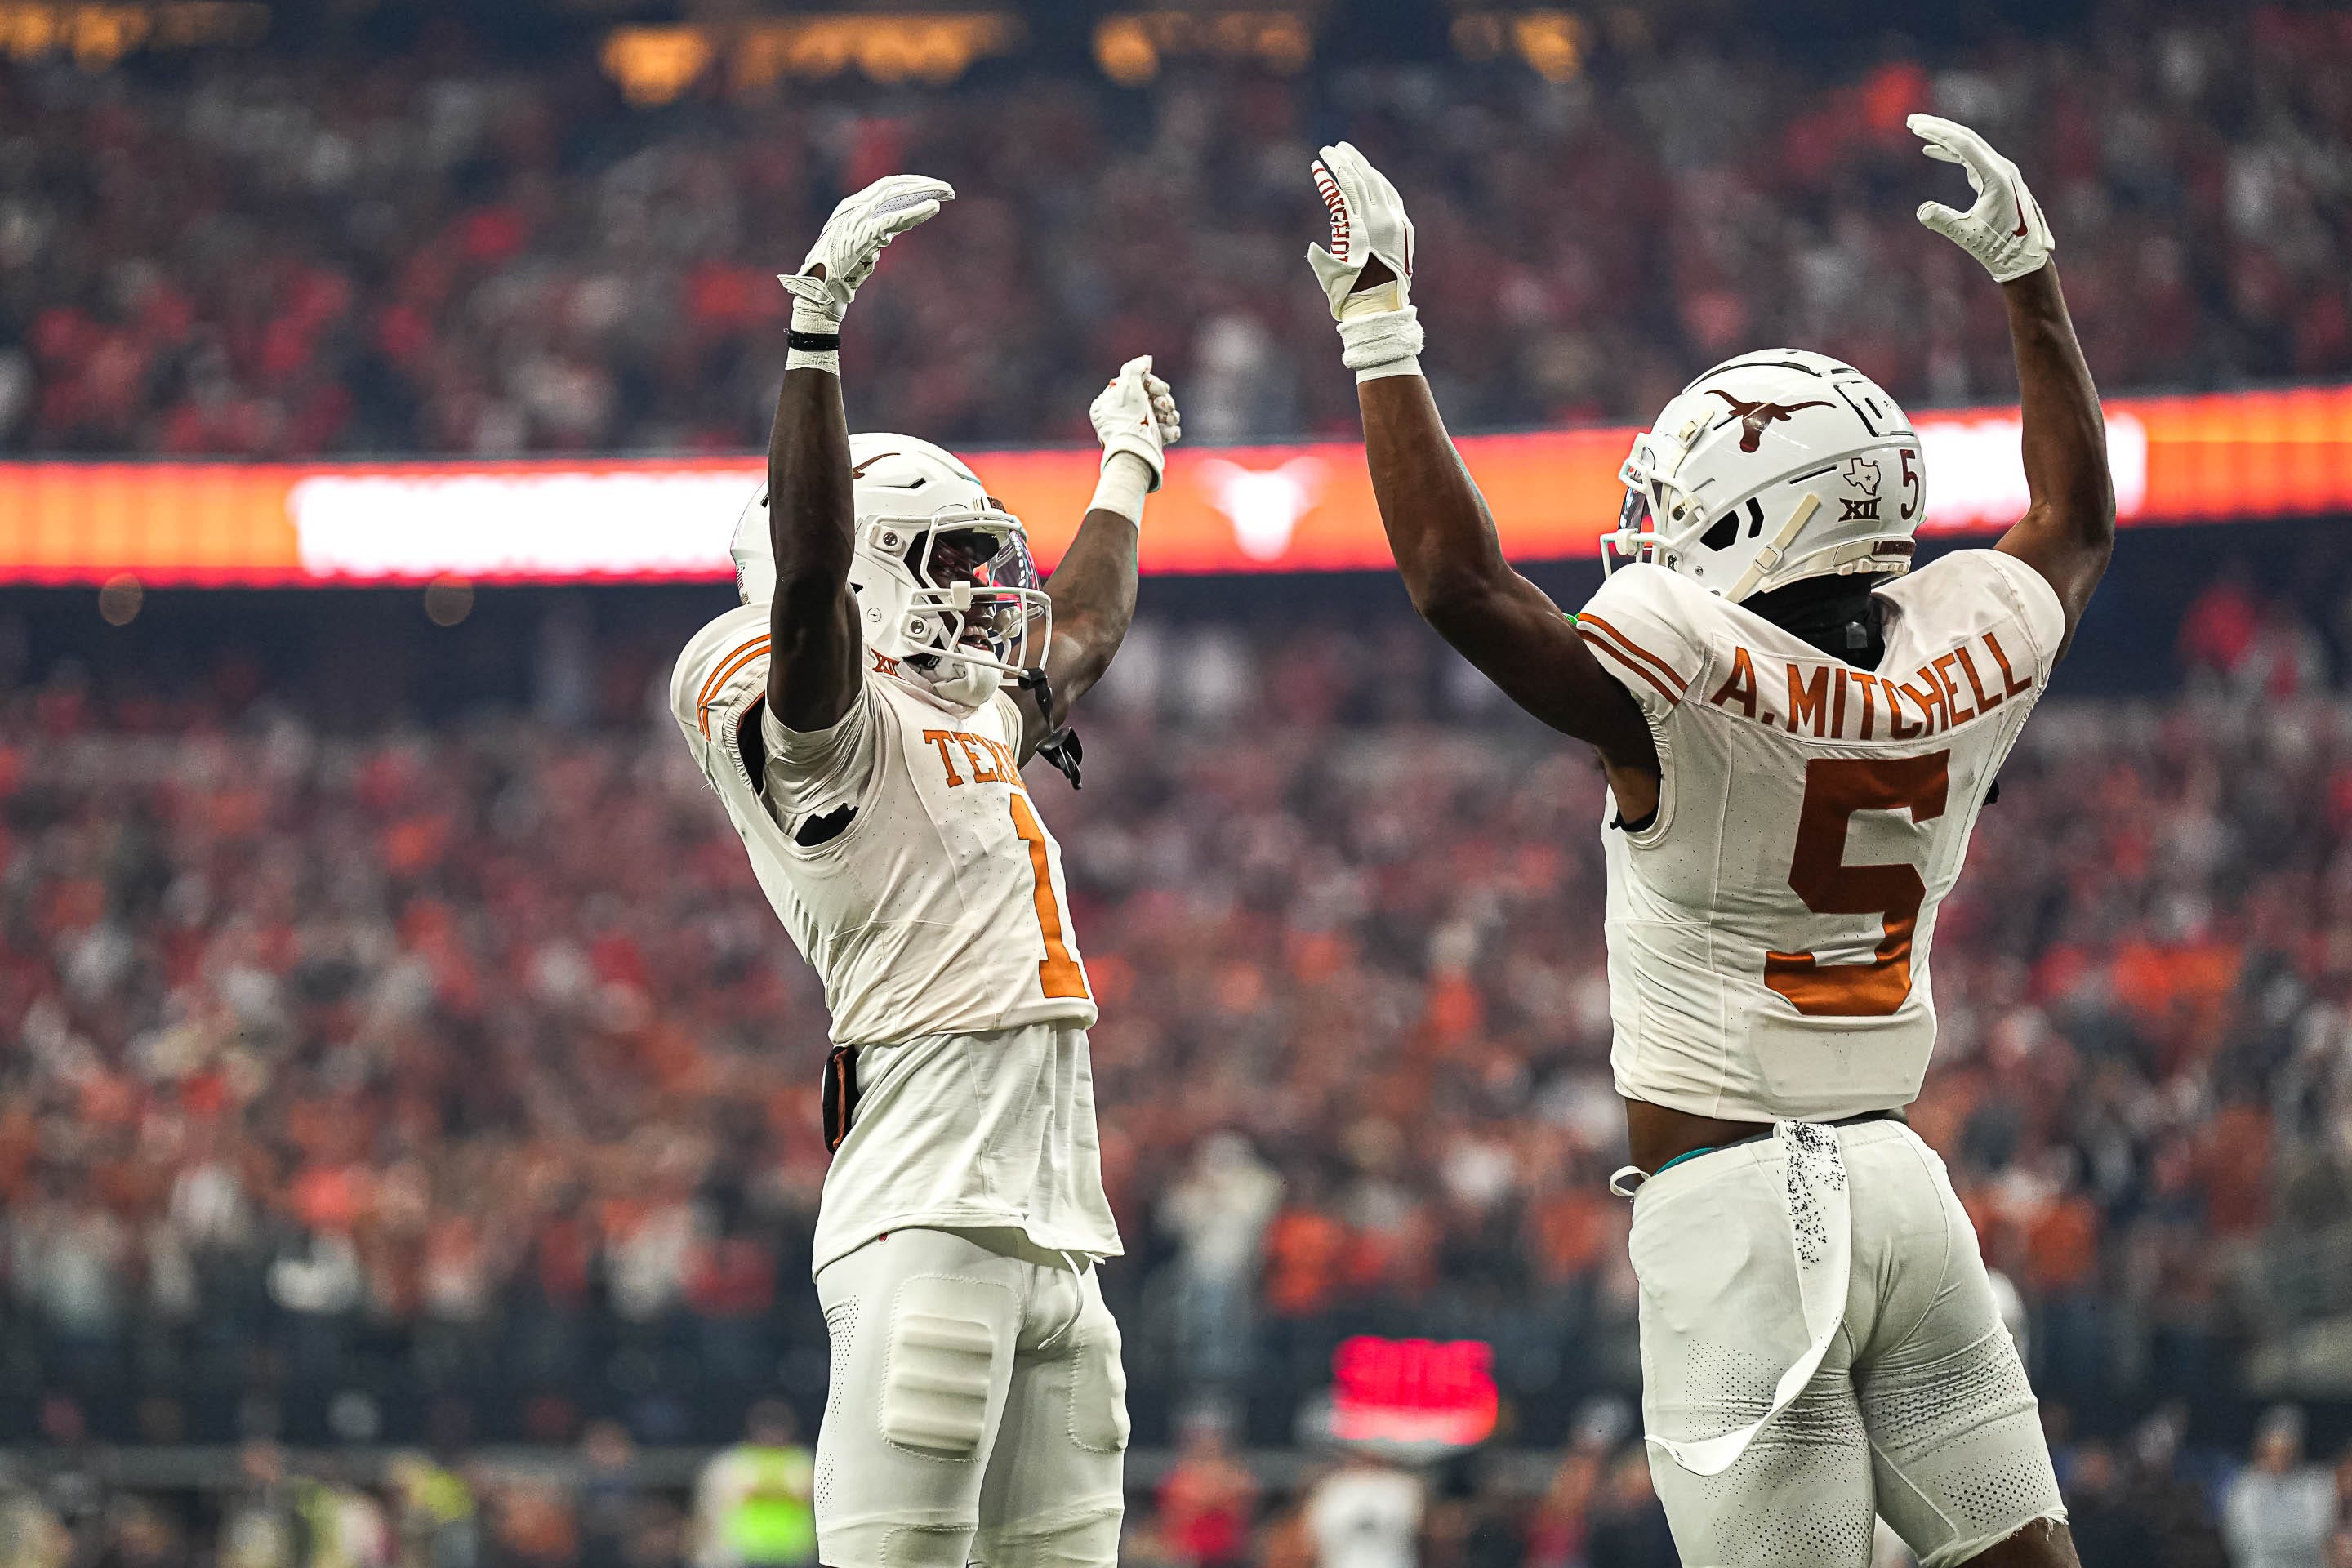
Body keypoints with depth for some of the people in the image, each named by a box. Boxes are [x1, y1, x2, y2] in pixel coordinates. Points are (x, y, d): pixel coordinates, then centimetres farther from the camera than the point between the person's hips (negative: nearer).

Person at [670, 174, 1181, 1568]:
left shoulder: (974, 729, 22)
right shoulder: (822, 718, -4)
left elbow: (1077, 639, 42)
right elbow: (806, 574, -24)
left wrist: (1129, 468, 55)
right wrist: (819, 335, -28)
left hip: (1056, 1238, 9)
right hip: (928, 1229, -9)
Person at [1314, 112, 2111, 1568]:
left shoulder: (1698, 683, -16)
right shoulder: (1961, 668, 4)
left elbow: (1461, 580, -20)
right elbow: (2080, 518, 23)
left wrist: (1379, 319, -12)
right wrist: (2028, 267, 31)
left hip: (1738, 1210, -6)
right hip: (1901, 1173, 6)